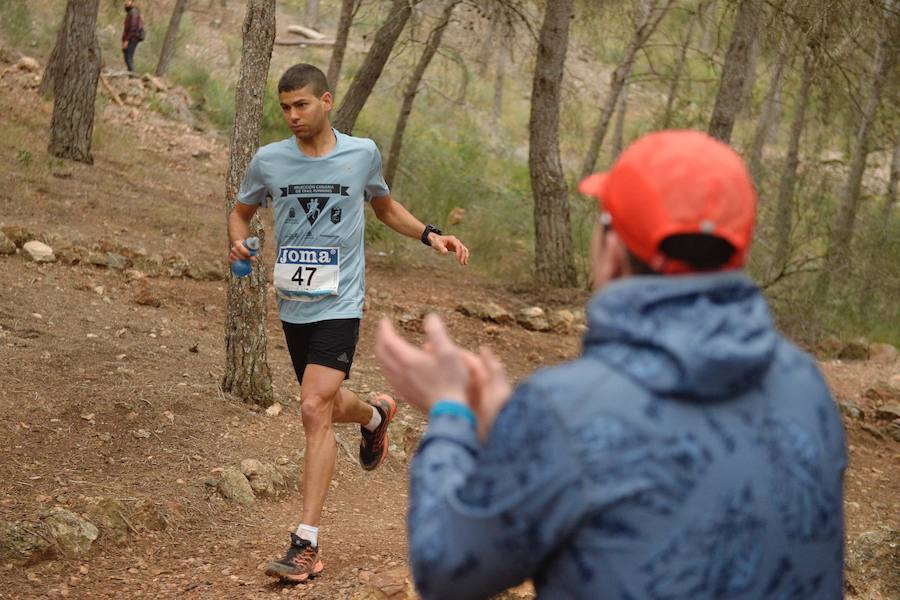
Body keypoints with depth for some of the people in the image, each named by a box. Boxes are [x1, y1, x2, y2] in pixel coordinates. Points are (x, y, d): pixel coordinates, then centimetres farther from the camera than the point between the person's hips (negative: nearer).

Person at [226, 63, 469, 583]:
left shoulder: (363, 153, -1)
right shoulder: (269, 160, -1)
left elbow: (384, 206, 18)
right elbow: (241, 212, 15)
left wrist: (430, 235, 5)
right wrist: (239, 243, -7)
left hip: (339, 305, -3)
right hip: (293, 306, 3)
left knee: (315, 409, -17)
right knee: (330, 407, 15)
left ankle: (306, 544, -14)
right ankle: (376, 414, 54)